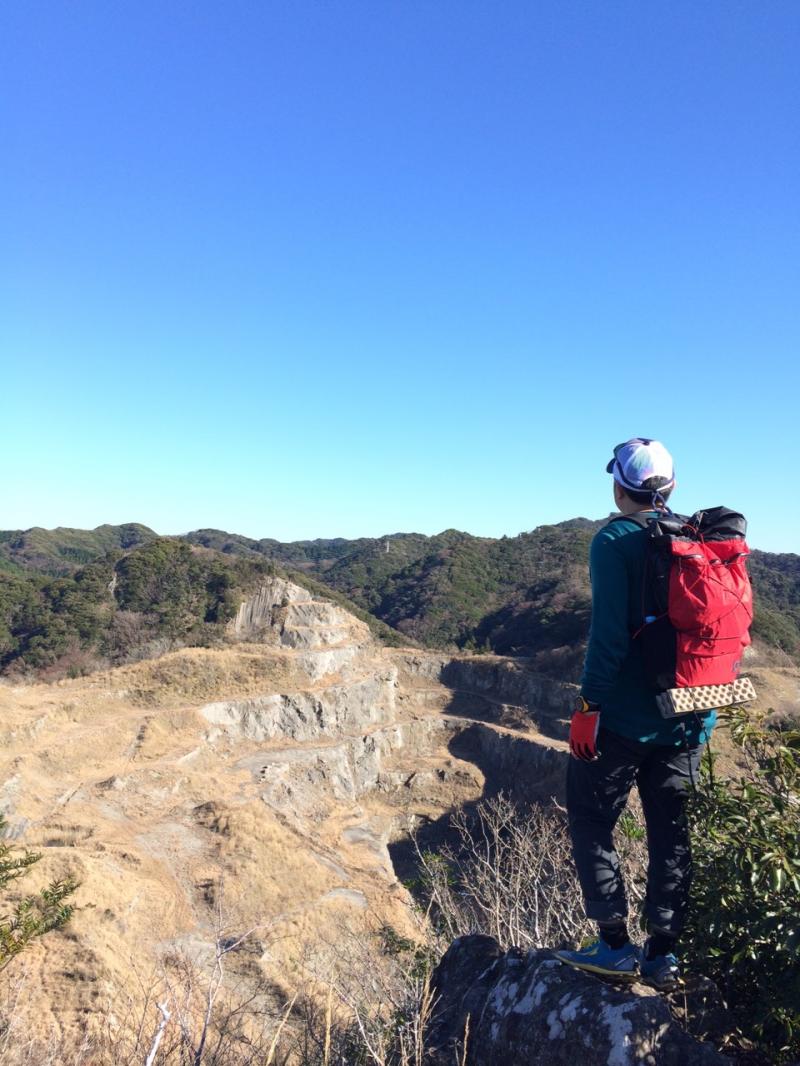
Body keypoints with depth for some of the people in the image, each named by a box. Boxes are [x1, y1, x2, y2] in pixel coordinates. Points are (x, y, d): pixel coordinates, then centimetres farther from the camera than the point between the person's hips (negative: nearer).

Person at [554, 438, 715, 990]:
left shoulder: (615, 541, -12)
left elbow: (609, 632, -21)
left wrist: (589, 705, -14)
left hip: (624, 717, -6)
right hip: (687, 720, 7)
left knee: (591, 822, 10)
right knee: (670, 832, 16)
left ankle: (616, 945, 14)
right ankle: (664, 954, 25)